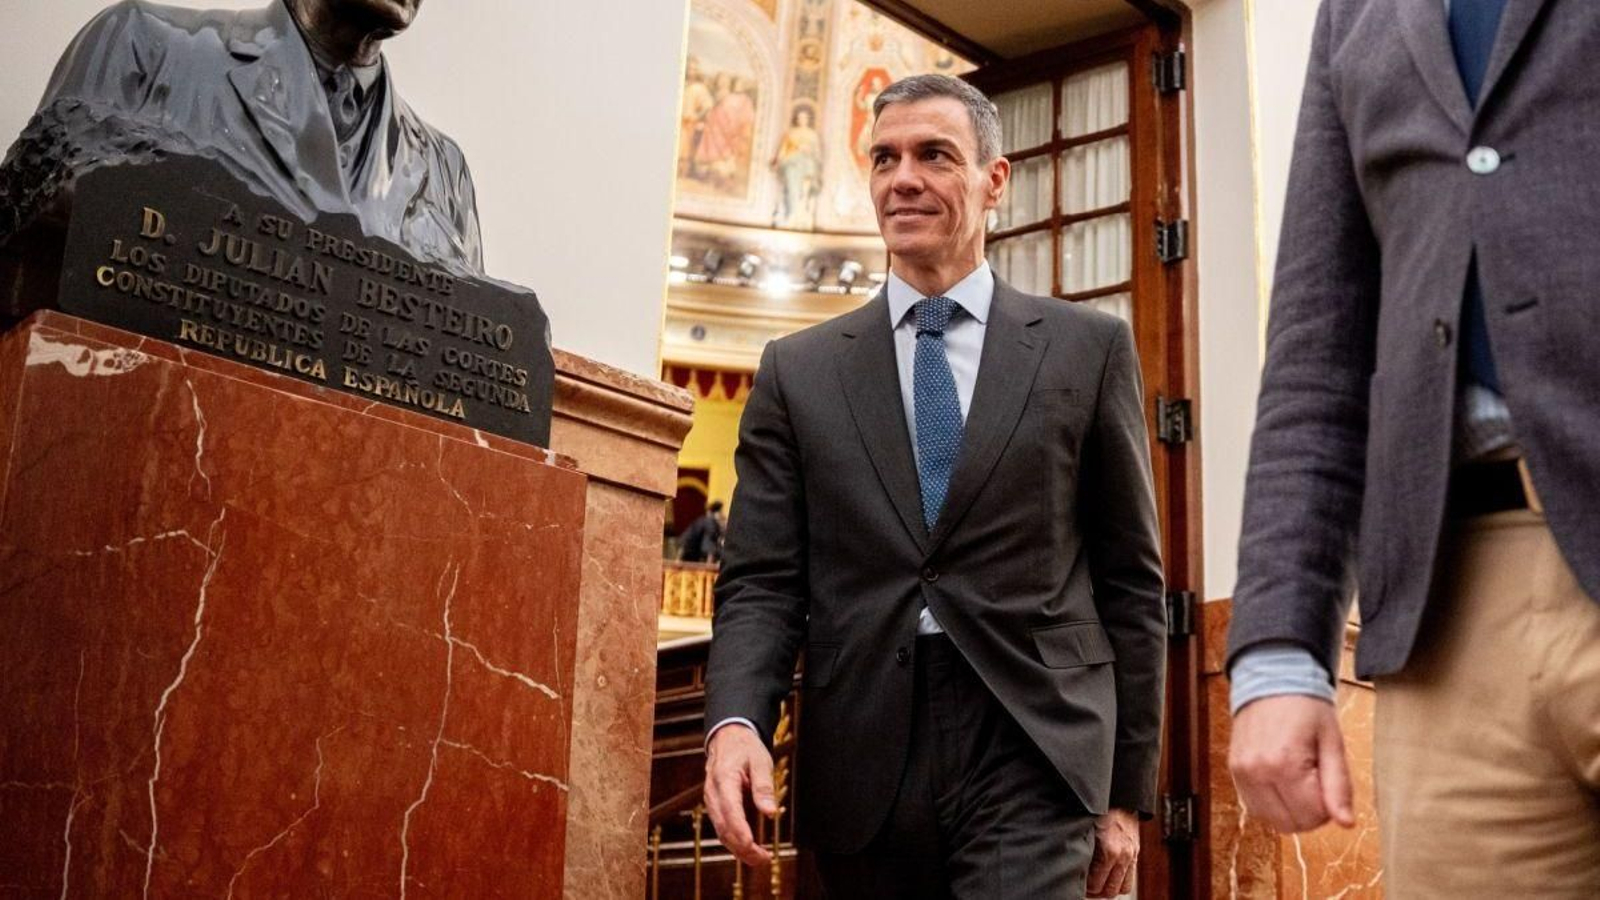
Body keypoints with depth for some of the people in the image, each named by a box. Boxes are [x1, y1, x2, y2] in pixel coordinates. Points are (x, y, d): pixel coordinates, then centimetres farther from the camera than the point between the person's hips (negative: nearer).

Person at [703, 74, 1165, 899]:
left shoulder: (1088, 348, 6)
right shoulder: (798, 371, 10)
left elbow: (1129, 577, 7)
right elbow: (761, 582, 4)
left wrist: (1127, 789, 5)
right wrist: (736, 720, -15)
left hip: (1032, 749, -2)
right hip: (861, 764, 2)